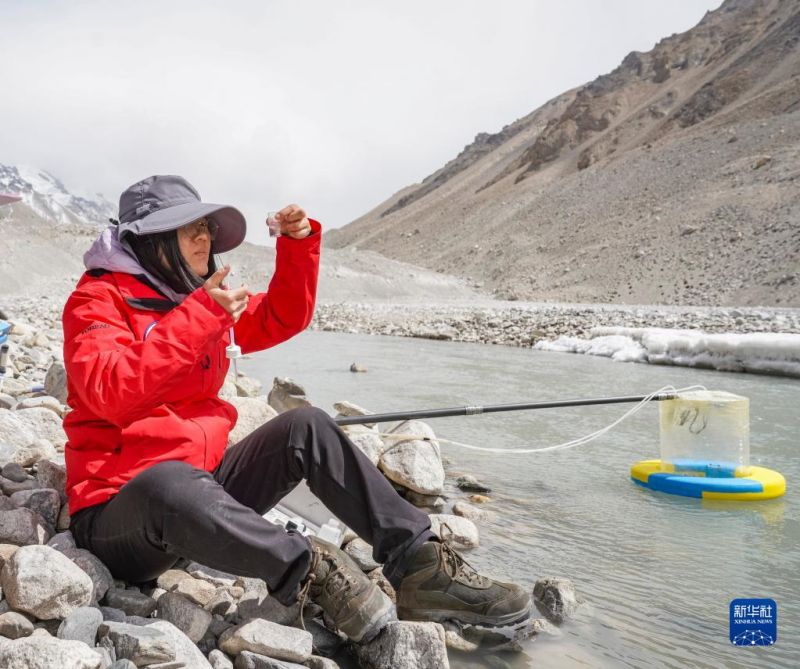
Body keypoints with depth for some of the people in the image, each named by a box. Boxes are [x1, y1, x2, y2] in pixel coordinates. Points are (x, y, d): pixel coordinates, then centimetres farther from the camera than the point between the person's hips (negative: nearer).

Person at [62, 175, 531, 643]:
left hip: (201, 482, 8)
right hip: (121, 507, -7)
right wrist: (198, 317, -28)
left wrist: (298, 244, 0)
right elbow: (113, 395, -26)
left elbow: (281, 319, 14)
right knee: (172, 482, -43)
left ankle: (420, 566, -14)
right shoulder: (99, 298, -10)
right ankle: (310, 570, -22)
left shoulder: (197, 301, 12)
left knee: (307, 427, -8)